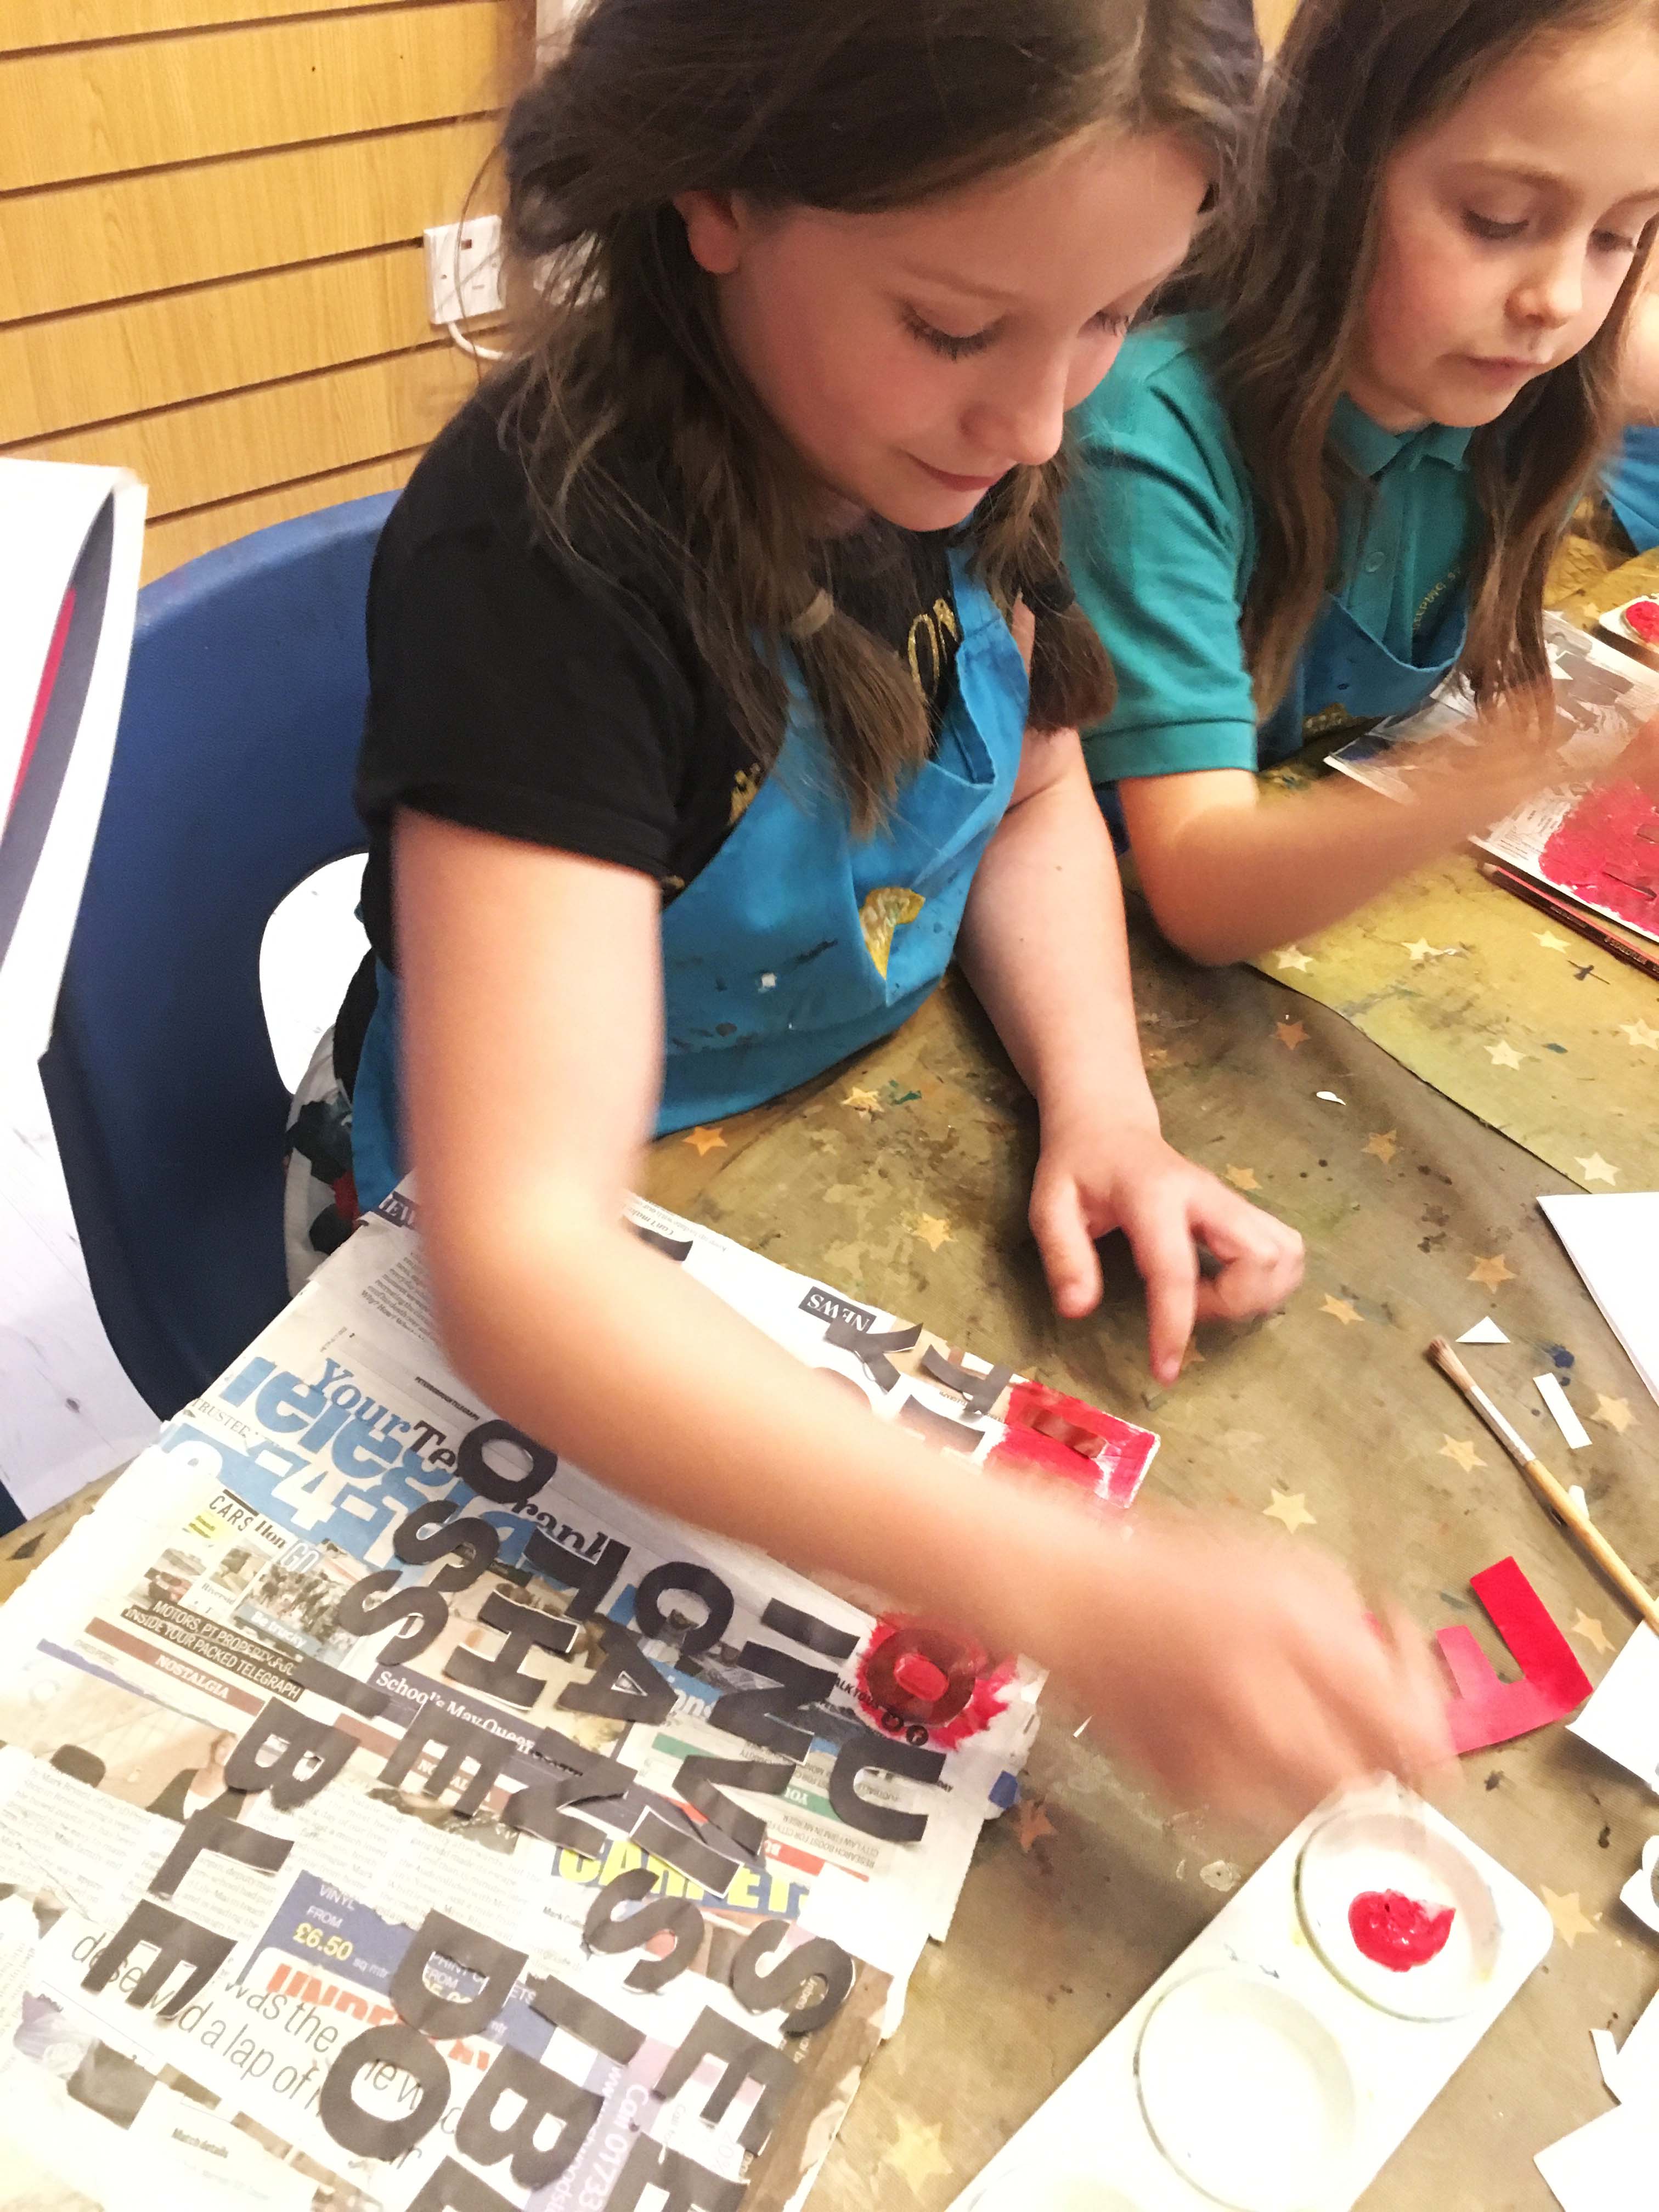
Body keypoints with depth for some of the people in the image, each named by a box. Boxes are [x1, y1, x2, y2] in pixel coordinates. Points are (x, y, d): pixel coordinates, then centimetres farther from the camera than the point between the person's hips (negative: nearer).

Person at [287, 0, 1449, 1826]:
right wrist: (1076, 1591, -47)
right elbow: (522, 1265, -39)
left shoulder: (959, 443, -11)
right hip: (588, 1304, -5)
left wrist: (1103, 1109, -15)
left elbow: (1034, 803, 4)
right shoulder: (542, 560, -32)